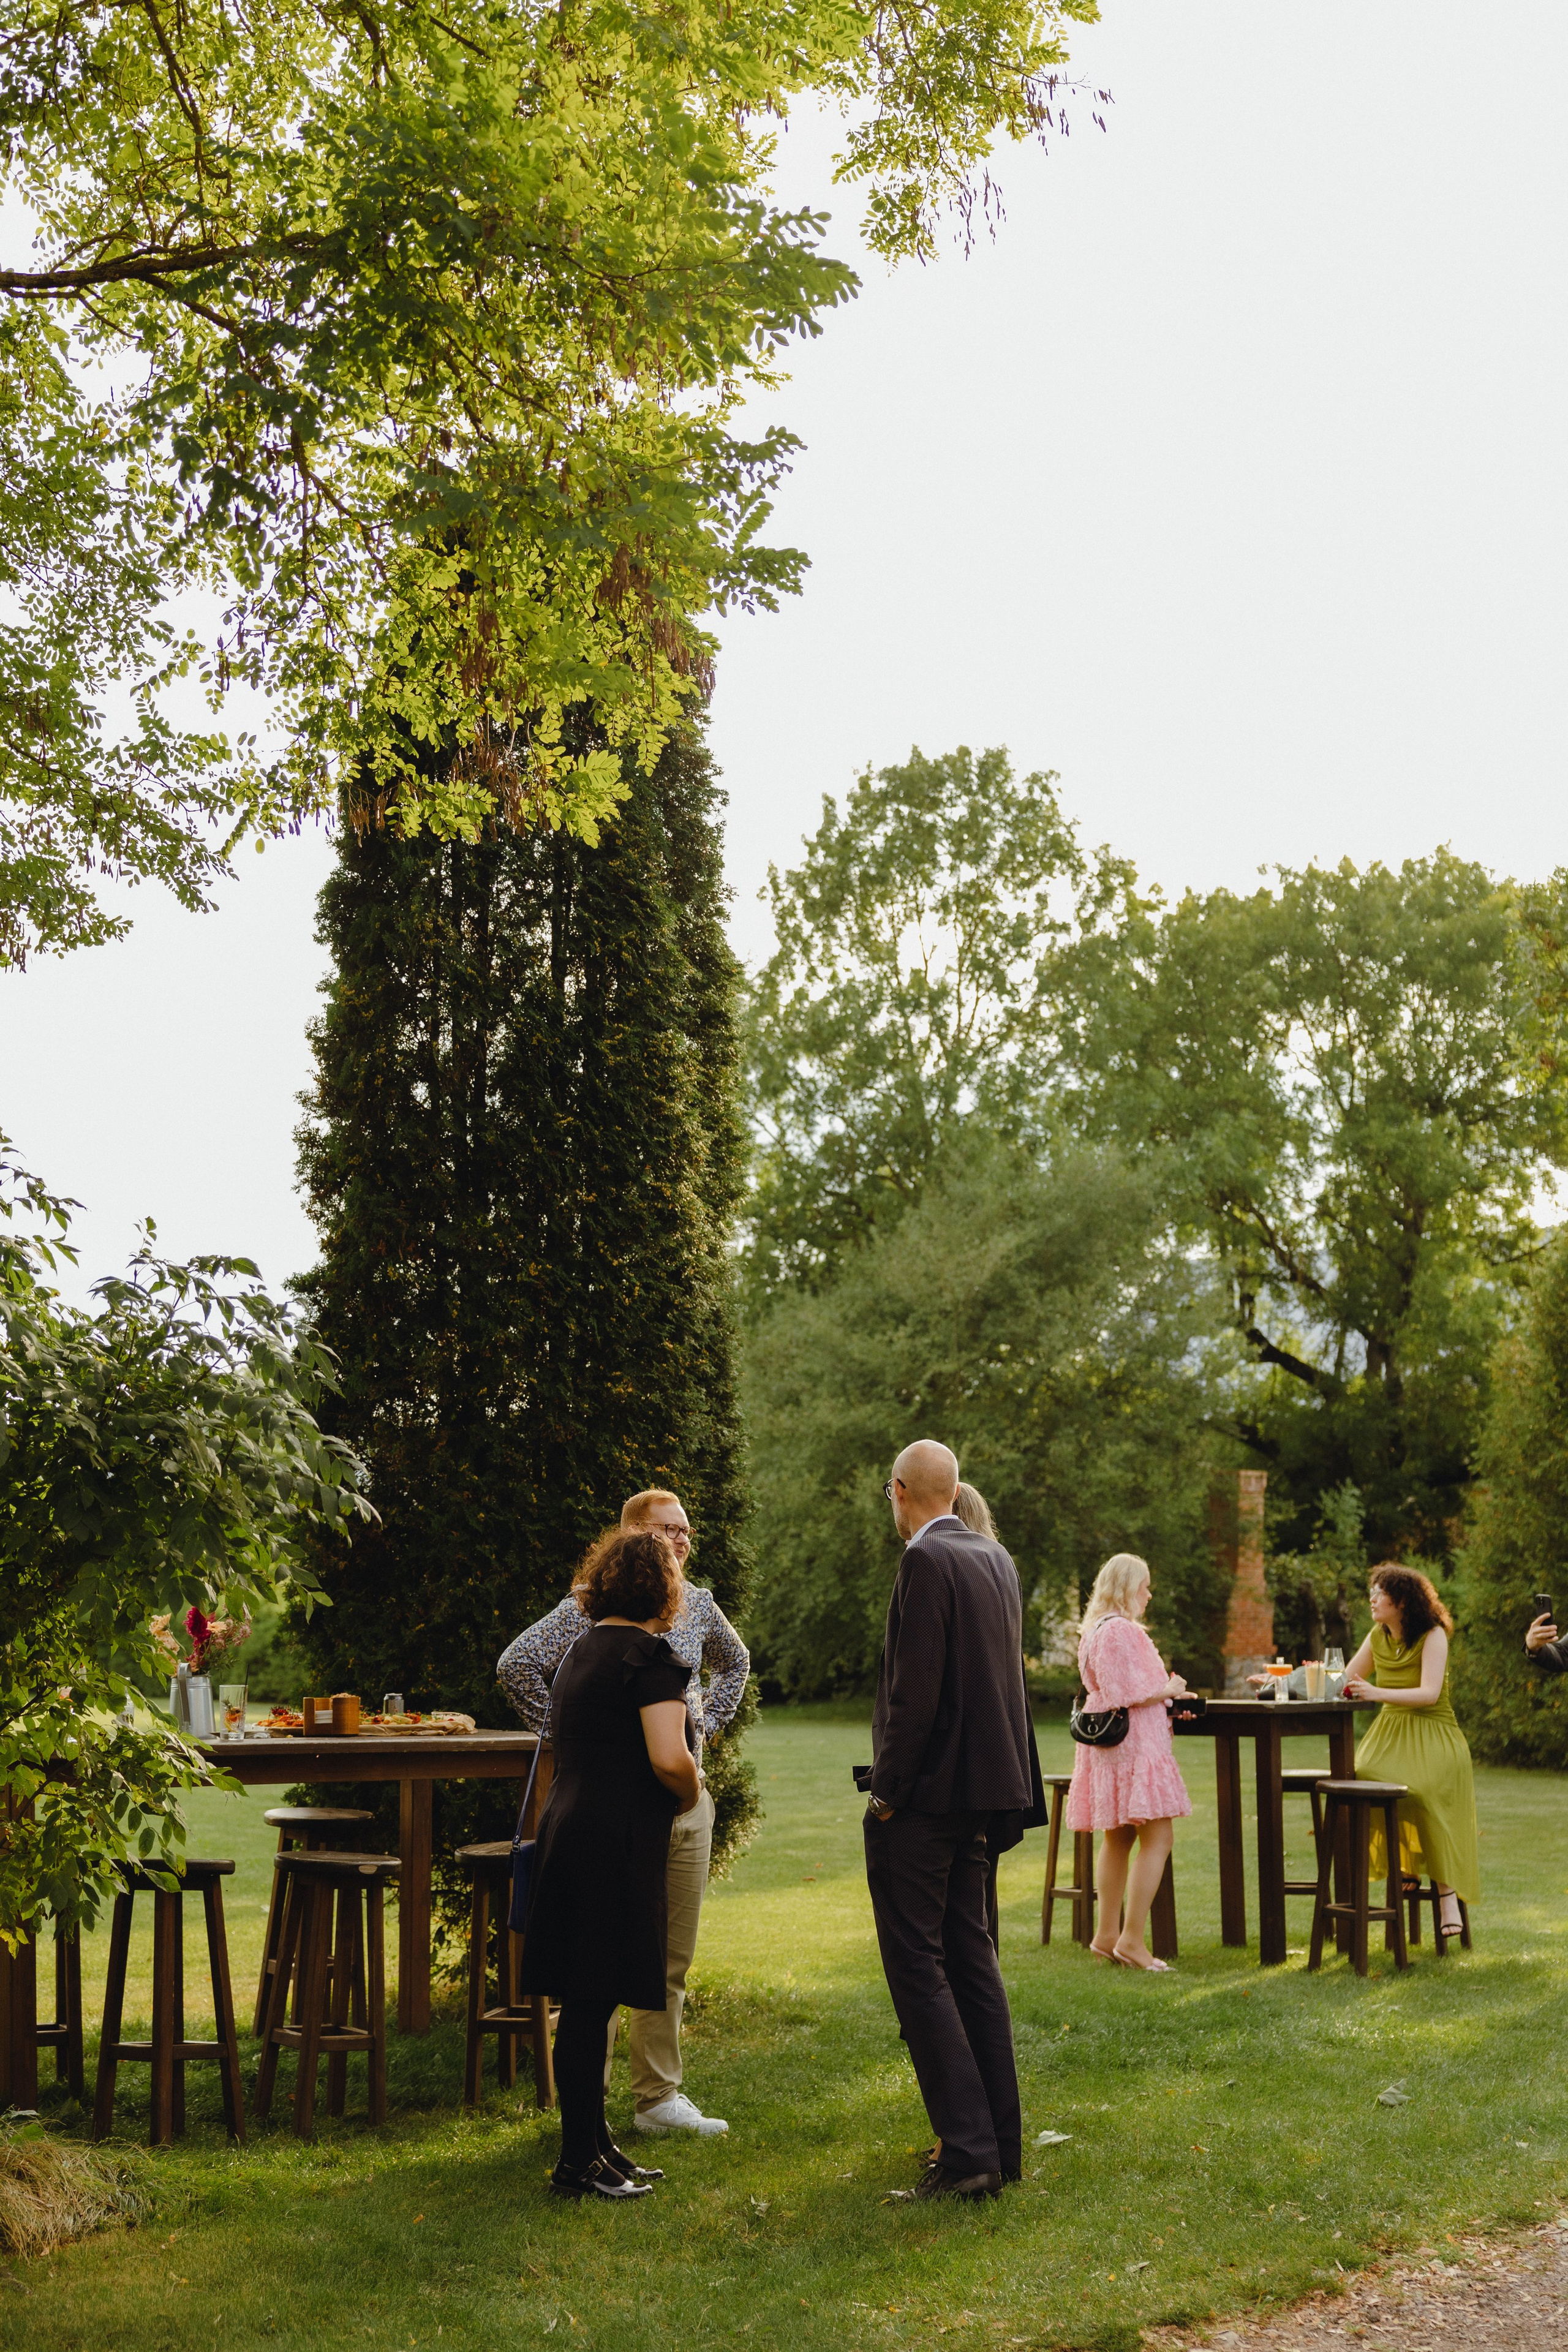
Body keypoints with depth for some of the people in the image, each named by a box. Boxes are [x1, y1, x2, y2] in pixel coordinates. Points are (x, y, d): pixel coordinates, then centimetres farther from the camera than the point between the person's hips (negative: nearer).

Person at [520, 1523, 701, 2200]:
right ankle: (578, 2163, 3)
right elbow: (669, 1759, -22)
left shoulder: (583, 1650, 16)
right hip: (616, 1843, -9)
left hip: (568, 1831, 9)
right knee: (591, 2002, -3)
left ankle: (595, 2144, 23)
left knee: (585, 2002, 14)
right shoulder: (650, 1654, -12)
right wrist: (691, 1793, -2)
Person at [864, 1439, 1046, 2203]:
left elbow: (915, 1690, -20)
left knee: (917, 1968, -3)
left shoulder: (926, 1561, -15)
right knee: (970, 1959, 15)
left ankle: (968, 2150, -5)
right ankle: (1000, 2144, 20)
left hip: (924, 1796, -9)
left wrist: (887, 1789, -12)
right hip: (983, 1787, 9)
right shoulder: (995, 1559, 11)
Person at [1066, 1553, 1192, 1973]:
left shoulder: (1097, 1630, 18)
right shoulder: (1121, 1631, -16)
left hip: (1110, 1743, 11)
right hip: (1134, 1744, -11)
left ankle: (1107, 1934, 19)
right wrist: (1168, 1690, -7)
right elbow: (1122, 1694, -22)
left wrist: (1165, 1696, 15)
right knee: (1158, 1836, -11)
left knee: (1119, 1838, 15)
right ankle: (1131, 1939, -13)